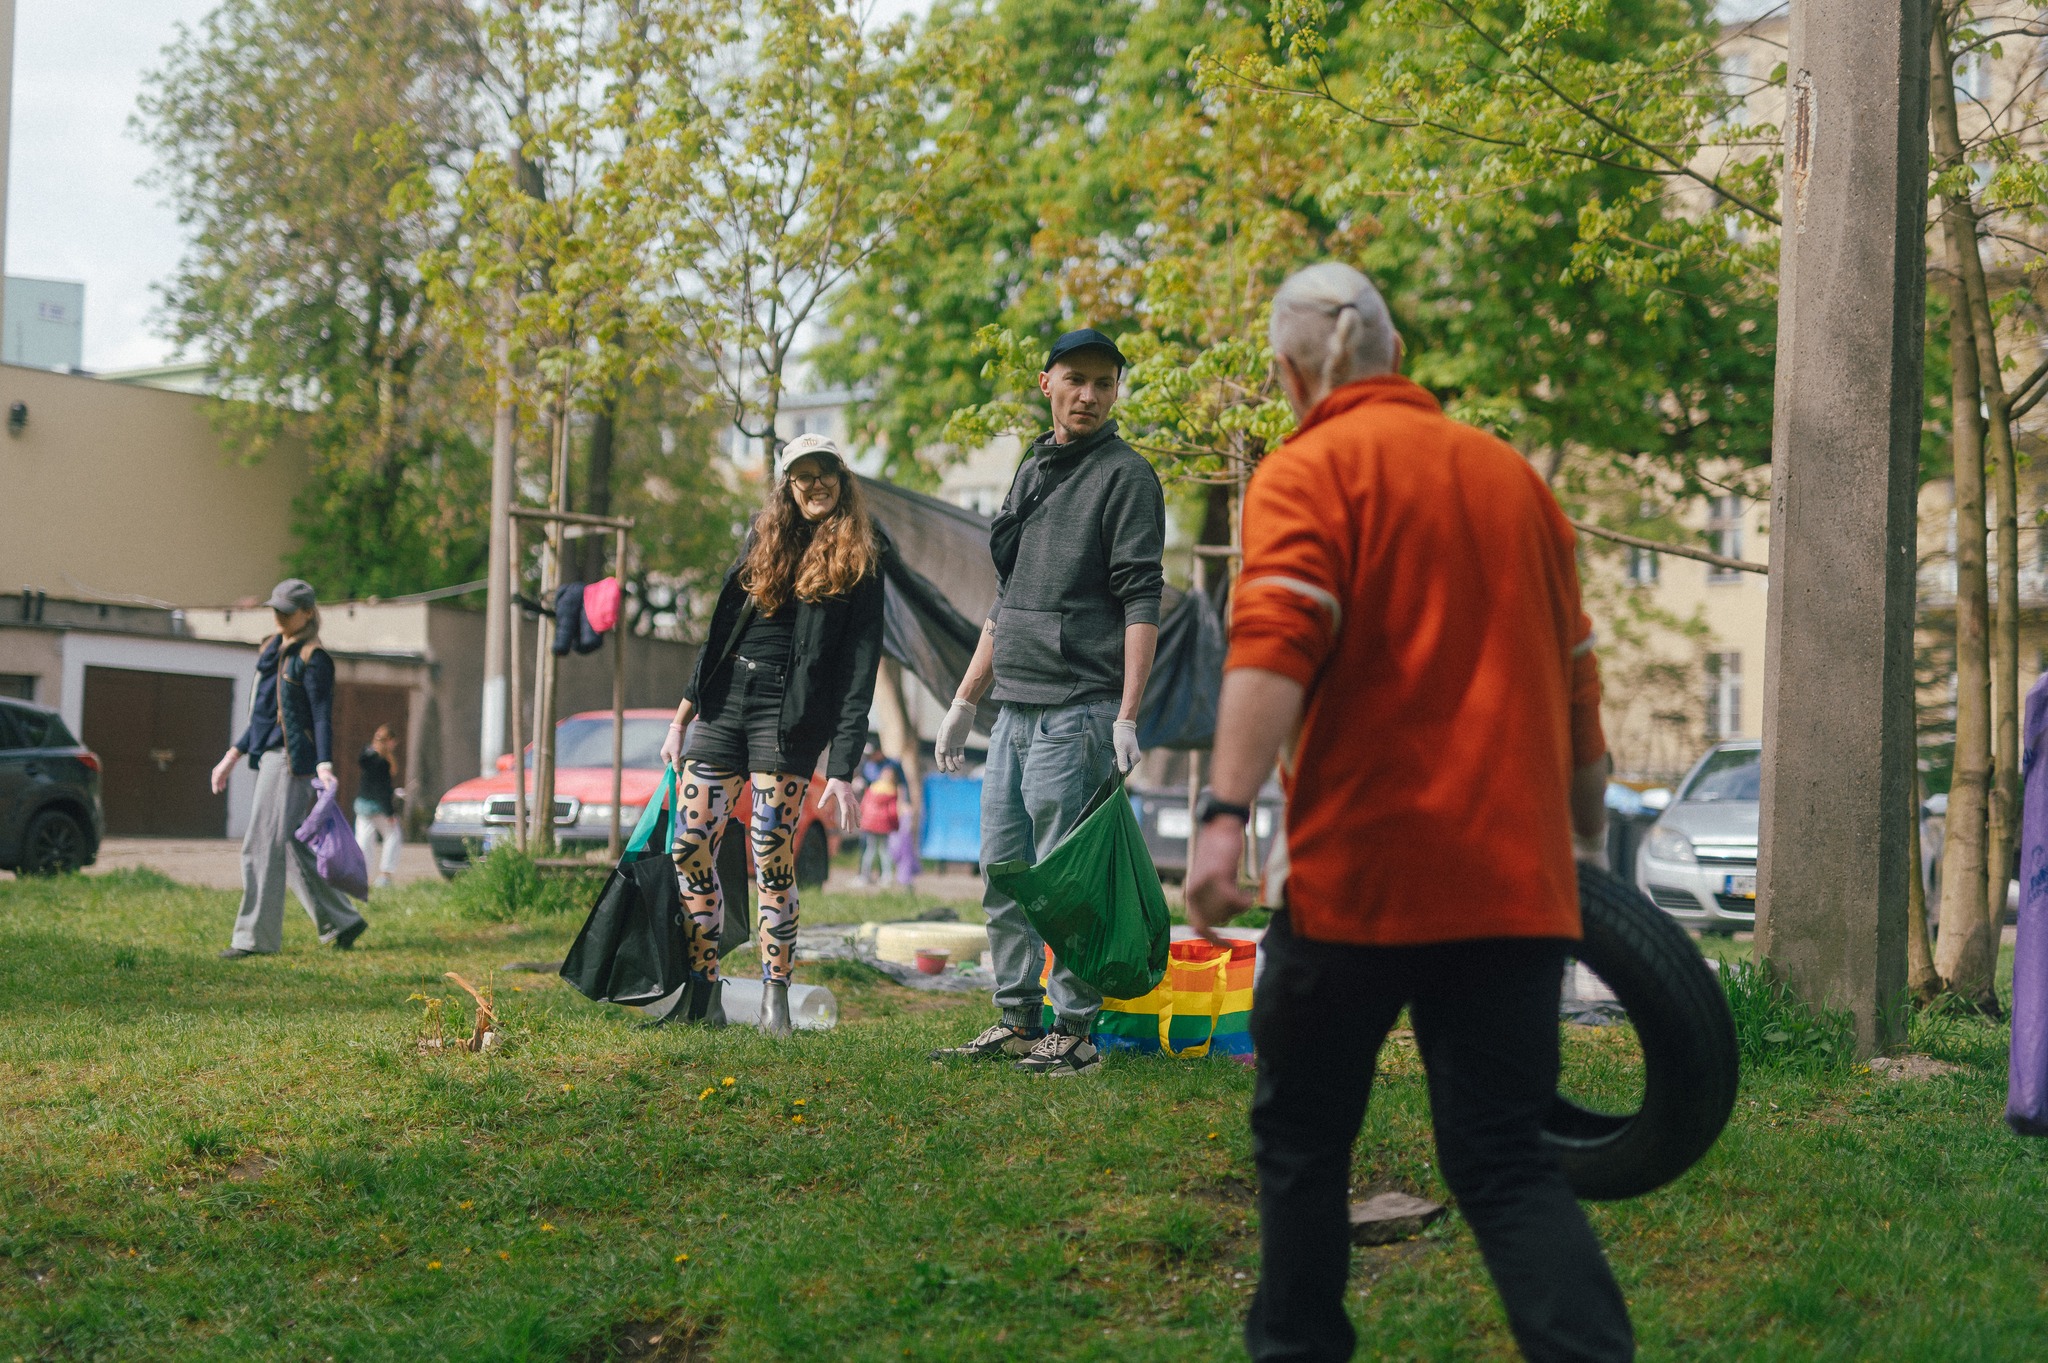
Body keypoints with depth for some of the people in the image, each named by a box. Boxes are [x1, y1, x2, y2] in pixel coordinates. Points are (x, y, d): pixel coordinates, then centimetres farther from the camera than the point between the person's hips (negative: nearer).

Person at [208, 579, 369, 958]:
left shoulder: (313, 659, -8)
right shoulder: (272, 651, 18)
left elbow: (322, 716, -13)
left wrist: (324, 766, -24)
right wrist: (233, 756, 23)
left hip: (291, 757, -9)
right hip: (269, 755, 9)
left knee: (264, 845, -9)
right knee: (292, 849, 11)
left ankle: (256, 937, -5)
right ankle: (343, 922, 18)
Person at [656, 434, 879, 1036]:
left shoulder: (858, 563, 0)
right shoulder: (765, 542, 15)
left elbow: (858, 670, -5)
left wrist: (842, 770, -13)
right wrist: (682, 717, 13)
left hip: (786, 717, -5)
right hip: (723, 703, 5)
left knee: (772, 863, -8)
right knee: (690, 849, -2)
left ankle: (774, 1002, 1)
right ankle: (701, 996, 7)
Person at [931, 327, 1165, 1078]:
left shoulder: (1126, 474, -3)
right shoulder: (1031, 473, 19)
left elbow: (1142, 601, -10)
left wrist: (1128, 715, -18)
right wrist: (964, 701, 22)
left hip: (1077, 709, -8)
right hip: (1014, 708, 8)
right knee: (1003, 875, 10)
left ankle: (1075, 1032, 1)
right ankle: (1018, 1021, 18)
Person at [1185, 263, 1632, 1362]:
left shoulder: (1310, 471, -1)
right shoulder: (1510, 472, 15)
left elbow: (1274, 646, -18)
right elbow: (1575, 676, 20)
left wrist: (1226, 815, -26)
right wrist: (1584, 833, 30)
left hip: (1357, 869, -4)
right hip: (1515, 880, 4)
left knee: (1301, 1135, 13)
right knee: (1504, 1162, 3)